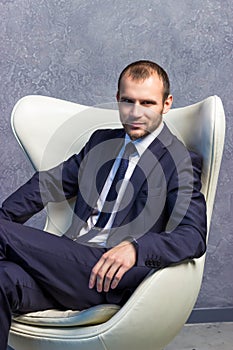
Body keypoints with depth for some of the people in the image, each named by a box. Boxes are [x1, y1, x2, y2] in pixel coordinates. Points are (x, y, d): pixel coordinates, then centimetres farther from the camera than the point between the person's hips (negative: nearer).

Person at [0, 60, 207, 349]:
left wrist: (135, 248, -30)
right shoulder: (101, 140, 21)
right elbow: (49, 182, 19)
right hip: (71, 264, 6)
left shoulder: (181, 162, 1)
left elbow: (194, 237, -11)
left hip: (114, 277, -5)